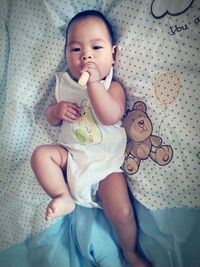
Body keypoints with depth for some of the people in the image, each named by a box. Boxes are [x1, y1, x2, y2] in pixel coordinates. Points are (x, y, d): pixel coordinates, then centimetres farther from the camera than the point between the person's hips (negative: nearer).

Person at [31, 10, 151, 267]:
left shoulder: (113, 87, -6)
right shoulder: (64, 84, 6)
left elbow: (111, 117, -25)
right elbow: (51, 118, 14)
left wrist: (94, 82, -28)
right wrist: (57, 110, -10)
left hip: (106, 163, -3)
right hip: (70, 156, 4)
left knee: (122, 212, -14)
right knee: (40, 154, -20)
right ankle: (64, 197, -5)